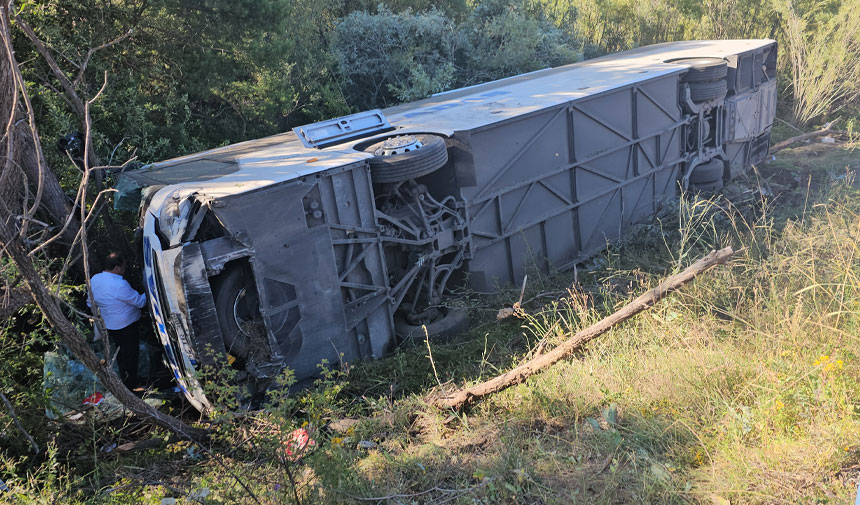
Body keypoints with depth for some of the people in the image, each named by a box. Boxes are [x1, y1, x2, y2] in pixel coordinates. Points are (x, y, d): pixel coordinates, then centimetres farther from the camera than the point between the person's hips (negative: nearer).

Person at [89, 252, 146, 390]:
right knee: (130, 356, 7)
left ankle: (123, 379, 39)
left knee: (120, 354, 24)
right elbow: (139, 301, -21)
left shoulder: (95, 279, -3)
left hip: (109, 325, 8)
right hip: (127, 326, -8)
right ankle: (130, 386, 17)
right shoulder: (120, 285, -30)